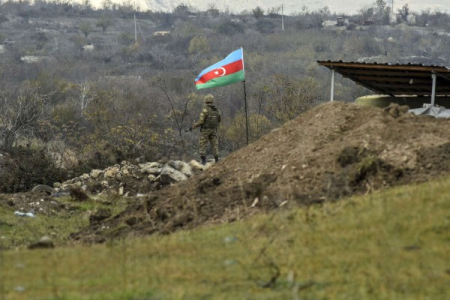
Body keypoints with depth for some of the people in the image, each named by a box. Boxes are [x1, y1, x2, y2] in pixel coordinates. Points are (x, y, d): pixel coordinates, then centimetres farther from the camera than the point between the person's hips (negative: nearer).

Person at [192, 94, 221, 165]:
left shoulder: (205, 110, -17)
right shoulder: (217, 110, 1)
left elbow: (201, 121, -19)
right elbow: (219, 120, 12)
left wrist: (195, 125, -1)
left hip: (205, 130, -5)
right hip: (213, 130, 5)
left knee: (202, 145, 2)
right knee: (214, 145, 8)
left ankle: (203, 161, -5)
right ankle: (217, 160, 3)